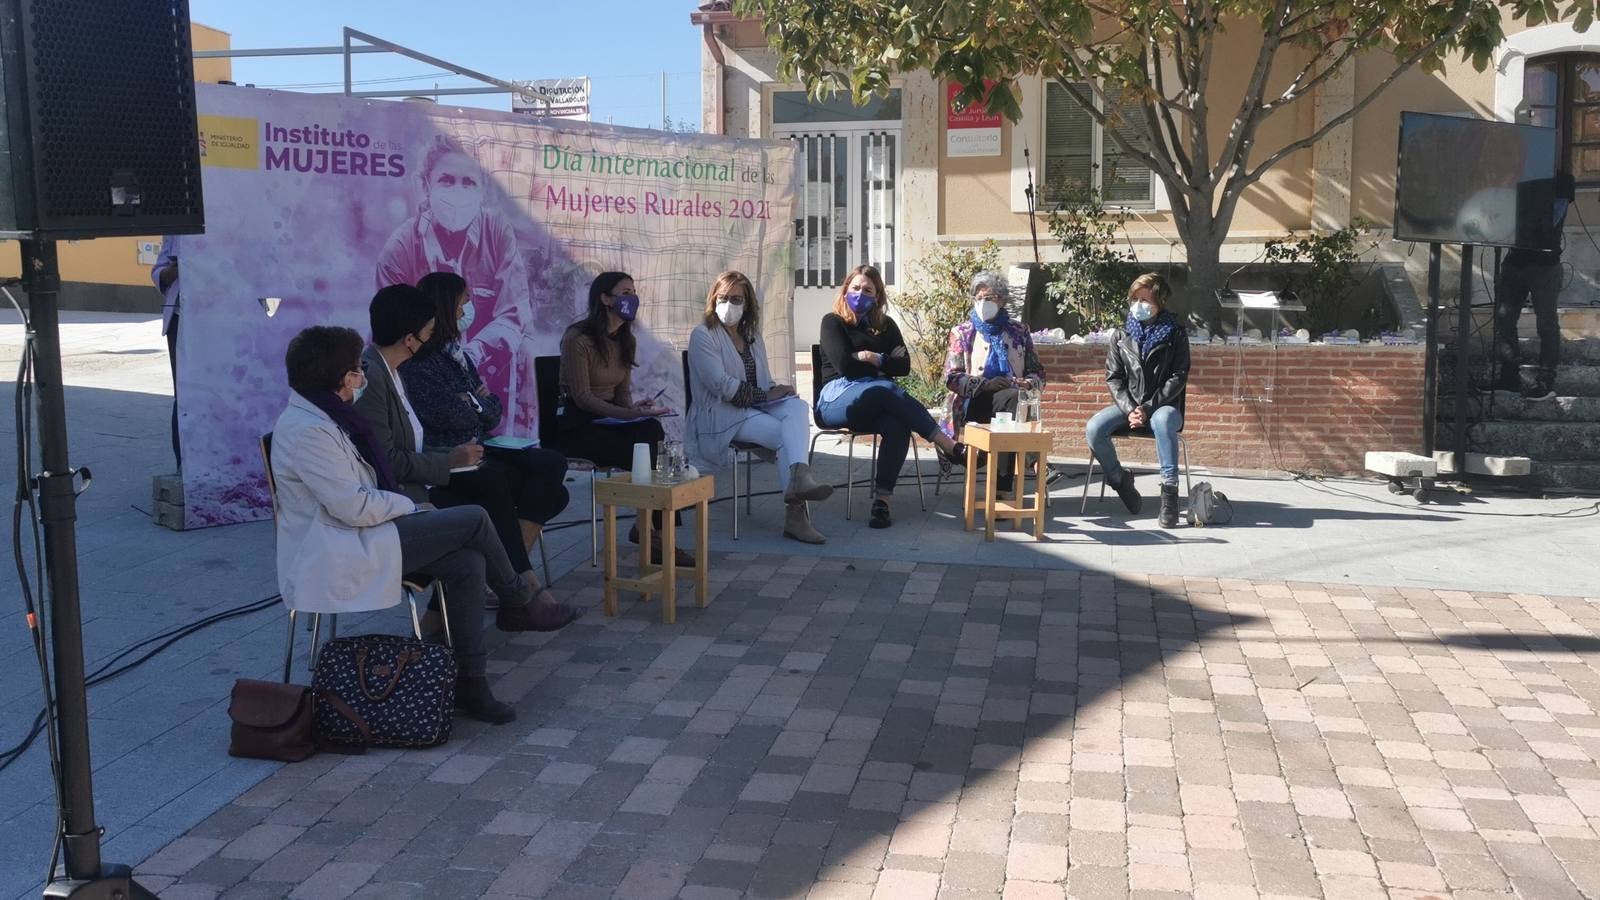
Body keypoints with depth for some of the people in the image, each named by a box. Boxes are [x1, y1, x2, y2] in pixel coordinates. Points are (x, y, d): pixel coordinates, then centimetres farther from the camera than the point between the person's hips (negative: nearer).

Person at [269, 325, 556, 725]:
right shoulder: (307, 430, -20)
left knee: (468, 563, -9)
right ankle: (518, 603, 11)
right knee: (474, 519, -13)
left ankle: (470, 683, -6)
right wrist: (411, 507, -9)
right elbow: (355, 508, -22)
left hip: (353, 540, 10)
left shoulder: (321, 415, 13)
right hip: (338, 557, -10)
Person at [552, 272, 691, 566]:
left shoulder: (626, 341, 12)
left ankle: (650, 528, -21)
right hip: (576, 426, -7)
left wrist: (637, 408, -10)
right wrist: (631, 414, -27)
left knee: (653, 431, -26)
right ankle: (652, 528, -13)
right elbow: (582, 397, -19)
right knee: (647, 448, -27)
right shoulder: (578, 338, -14)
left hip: (608, 420, 7)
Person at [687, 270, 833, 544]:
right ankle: (796, 511, -40)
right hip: (722, 415, -6)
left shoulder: (752, 337, 22)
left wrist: (778, 391, -7)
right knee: (786, 435, -29)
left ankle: (798, 478, -52)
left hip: (754, 408, 6)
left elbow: (766, 383, 18)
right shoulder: (702, 337, -1)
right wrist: (765, 395, -13)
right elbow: (722, 385, -13)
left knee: (797, 406, -28)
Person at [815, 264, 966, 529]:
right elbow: (844, 365, -6)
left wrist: (873, 358, -3)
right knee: (889, 391, -35)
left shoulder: (886, 325, 23)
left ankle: (882, 500, -44)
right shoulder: (833, 322, 10)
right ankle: (951, 448, -37)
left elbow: (904, 366, 8)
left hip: (876, 404, 4)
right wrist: (884, 365, 5)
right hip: (837, 399, -4)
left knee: (897, 426, -34)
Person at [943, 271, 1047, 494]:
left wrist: (1028, 383, -8)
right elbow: (952, 378, 2)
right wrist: (986, 385, -14)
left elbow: (1038, 373, 18)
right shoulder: (963, 333, 12)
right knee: (1012, 397, -34)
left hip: (1011, 400, 2)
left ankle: (1003, 485, -35)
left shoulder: (1018, 332, 17)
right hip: (975, 403, -2)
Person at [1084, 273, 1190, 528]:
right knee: (1094, 429, -26)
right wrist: (1129, 409, -13)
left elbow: (1178, 377, -6)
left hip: (1163, 406, -3)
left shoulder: (1175, 334, 0)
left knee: (1163, 421, -40)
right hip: (1128, 405, 3)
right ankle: (1119, 479, -2)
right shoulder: (1122, 335, 8)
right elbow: (1113, 377, 5)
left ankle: (1169, 491, -34)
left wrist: (1148, 408, -17)